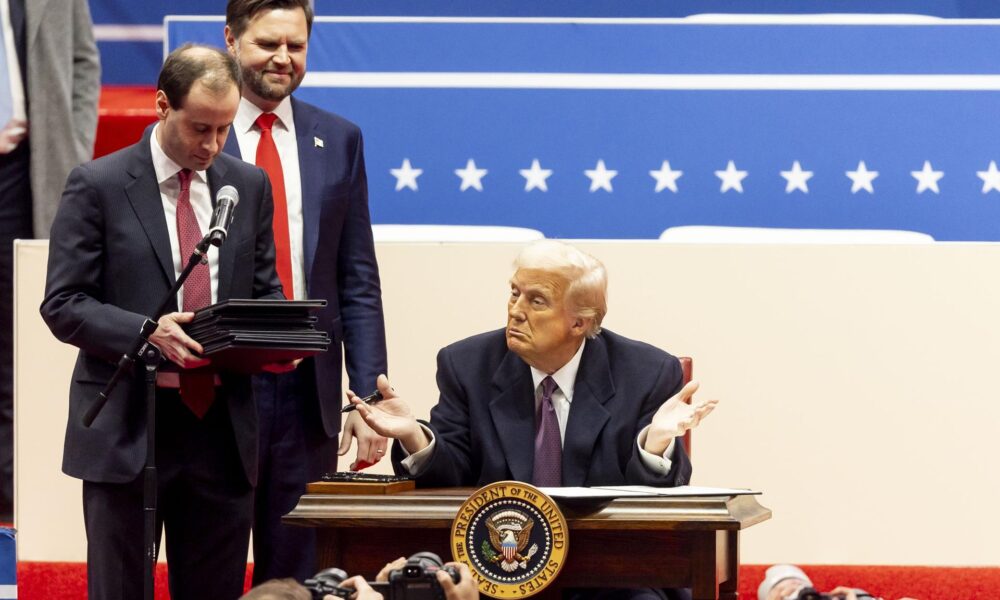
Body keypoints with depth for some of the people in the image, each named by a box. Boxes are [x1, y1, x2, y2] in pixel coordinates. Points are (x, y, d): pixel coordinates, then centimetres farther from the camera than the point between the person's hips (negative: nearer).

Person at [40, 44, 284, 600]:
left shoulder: (249, 185, 9)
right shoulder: (98, 185, -4)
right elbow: (63, 305, -7)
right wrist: (148, 333, -22)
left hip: (222, 426, 4)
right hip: (127, 428, -4)